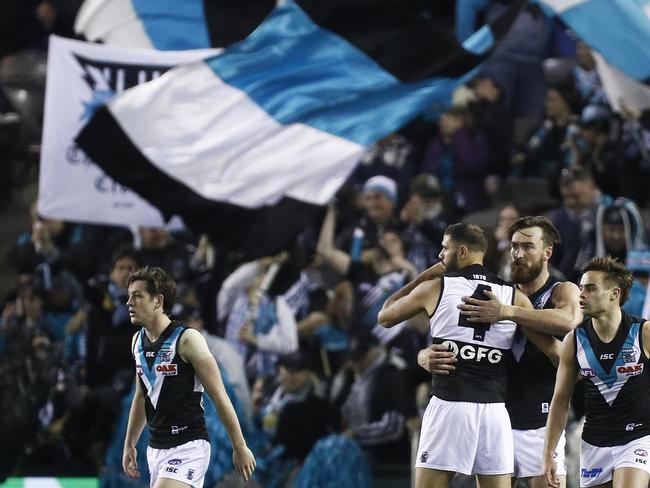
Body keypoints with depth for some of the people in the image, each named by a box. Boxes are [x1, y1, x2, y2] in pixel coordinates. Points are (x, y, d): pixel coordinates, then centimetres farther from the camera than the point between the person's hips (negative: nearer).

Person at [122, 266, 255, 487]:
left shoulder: (187, 340, -14)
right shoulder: (138, 341, 9)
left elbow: (219, 396, -10)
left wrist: (240, 447, -8)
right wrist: (129, 445, 23)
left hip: (188, 447, -8)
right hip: (156, 448, 8)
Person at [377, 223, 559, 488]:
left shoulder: (435, 287, 3)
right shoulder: (514, 297, 8)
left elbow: (385, 316, 18)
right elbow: (553, 350, 5)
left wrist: (422, 278, 26)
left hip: (449, 405, -3)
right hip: (495, 409, 3)